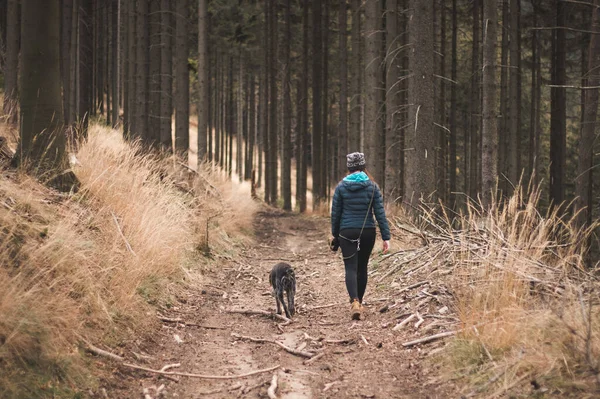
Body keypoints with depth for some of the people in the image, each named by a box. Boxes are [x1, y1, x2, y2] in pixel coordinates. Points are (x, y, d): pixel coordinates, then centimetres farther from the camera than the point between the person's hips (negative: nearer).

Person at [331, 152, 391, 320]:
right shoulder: (372, 186, -2)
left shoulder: (341, 187, -2)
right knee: (362, 268, 17)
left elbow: (335, 213, 2)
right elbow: (380, 213, -5)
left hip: (347, 232, -1)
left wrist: (335, 235, 14)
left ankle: (355, 302, -27)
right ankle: (359, 303, 27)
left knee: (351, 269, -5)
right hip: (368, 232, 1)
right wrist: (386, 237, -3)